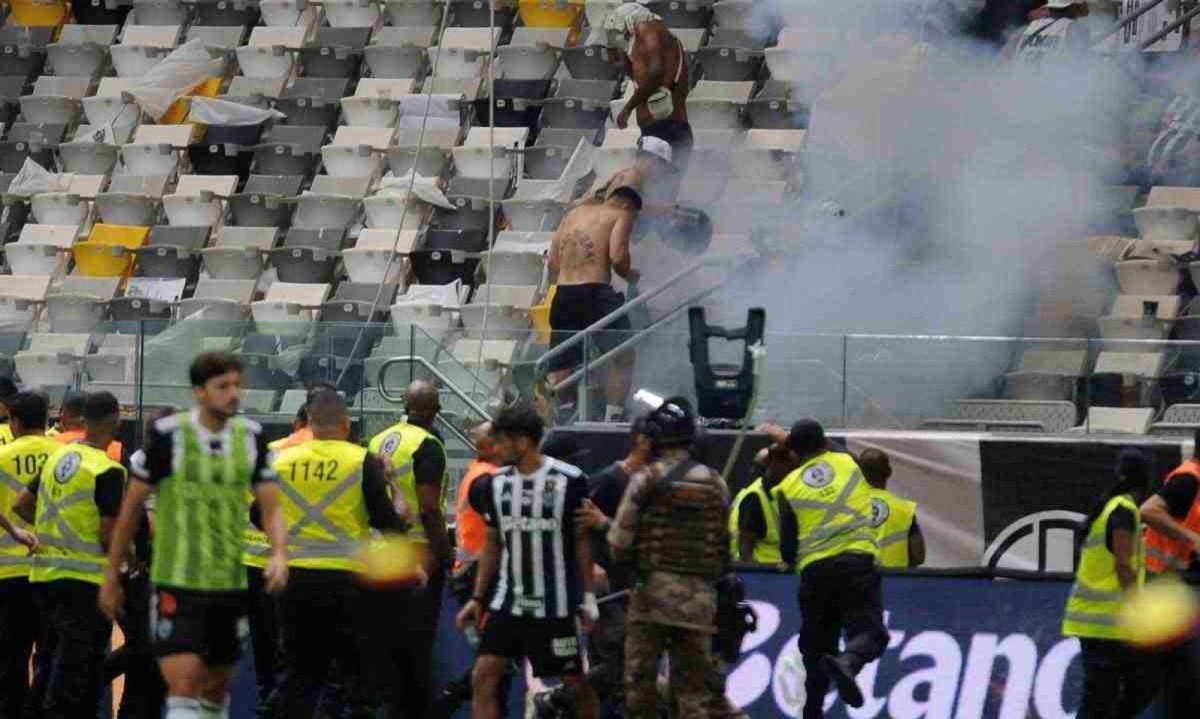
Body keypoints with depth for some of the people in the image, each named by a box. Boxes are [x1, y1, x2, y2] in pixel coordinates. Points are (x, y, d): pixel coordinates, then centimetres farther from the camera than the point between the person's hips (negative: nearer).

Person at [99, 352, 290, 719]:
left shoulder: (250, 436, 3)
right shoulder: (168, 435, -9)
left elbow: (271, 509, 3)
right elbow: (131, 506, 0)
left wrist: (279, 555, -18)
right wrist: (112, 577, 4)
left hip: (230, 586, 5)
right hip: (177, 585, -5)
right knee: (184, 687, -16)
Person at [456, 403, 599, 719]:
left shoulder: (569, 481, -8)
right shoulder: (496, 484, 6)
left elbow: (582, 542, -1)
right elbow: (492, 546, 14)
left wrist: (588, 596, -3)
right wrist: (477, 598, 10)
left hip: (555, 604, -4)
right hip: (508, 600, 4)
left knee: (577, 682, 4)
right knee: (484, 677, -8)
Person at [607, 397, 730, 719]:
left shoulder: (646, 480, -5)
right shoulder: (715, 484, 7)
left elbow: (620, 541, -7)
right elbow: (726, 542, 10)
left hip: (653, 588, -3)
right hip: (700, 594, 3)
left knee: (640, 678, 2)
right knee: (693, 683, 5)